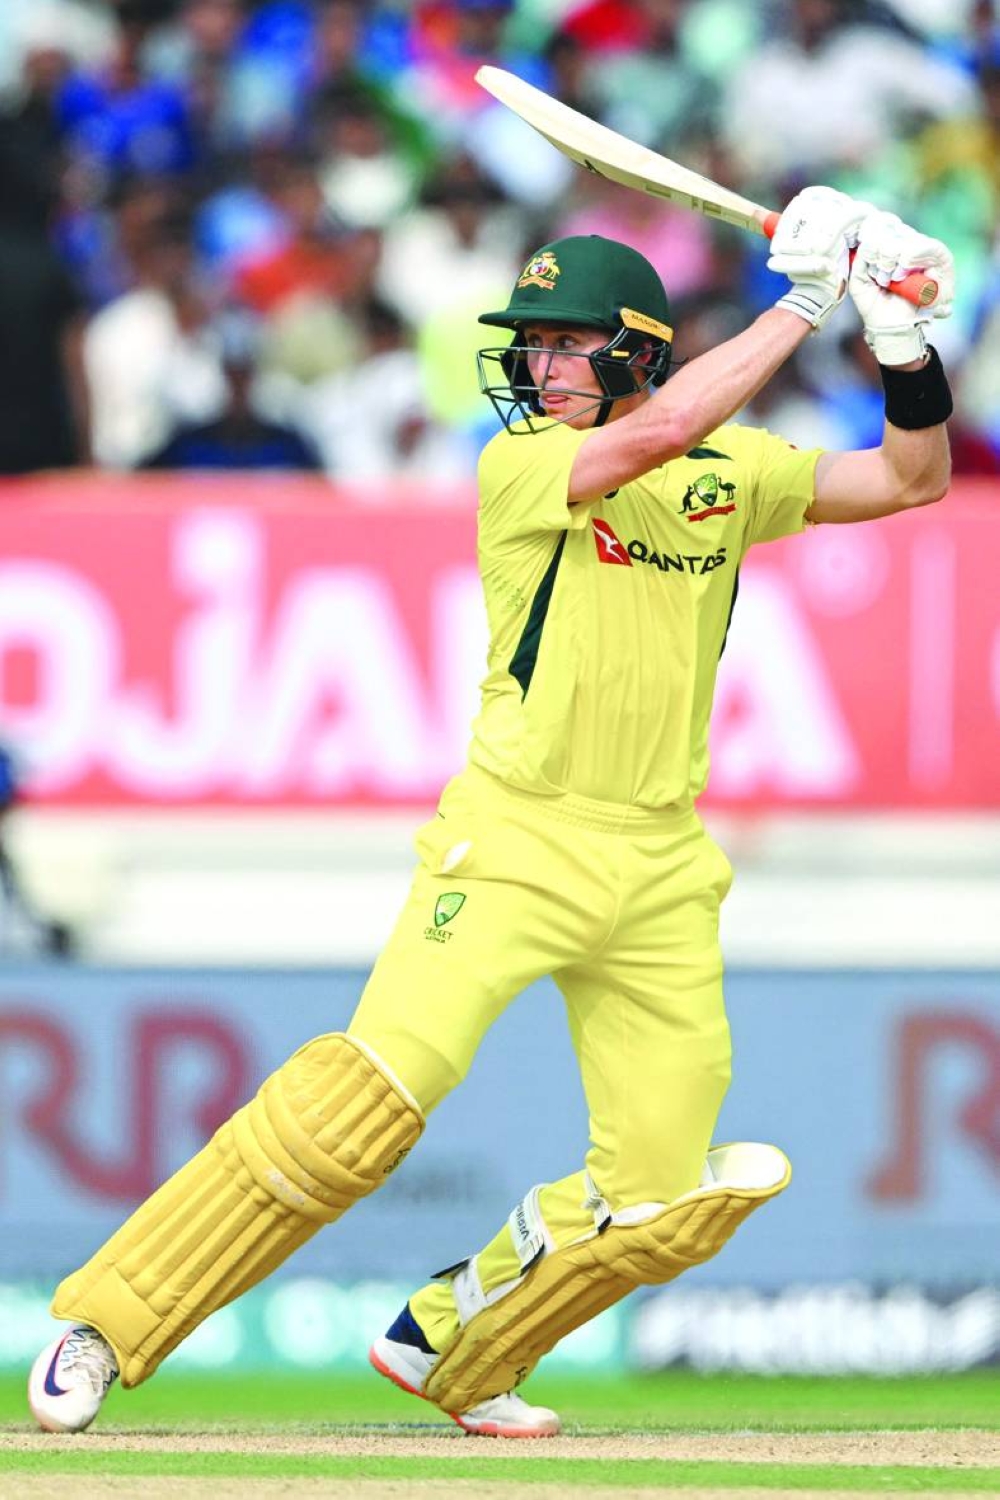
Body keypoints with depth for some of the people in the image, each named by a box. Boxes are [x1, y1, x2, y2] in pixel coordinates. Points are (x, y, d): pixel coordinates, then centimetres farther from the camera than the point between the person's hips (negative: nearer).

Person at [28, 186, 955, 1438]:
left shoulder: (730, 471, 8)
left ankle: (448, 1345, 22)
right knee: (371, 1090, -21)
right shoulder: (520, 464, -7)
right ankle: (103, 1326, -15)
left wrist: (906, 345, -6)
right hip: (516, 838, -5)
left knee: (664, 1194, -1)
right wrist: (803, 301, -21)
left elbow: (912, 477, 12)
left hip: (660, 866, 5)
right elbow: (653, 437, -24)